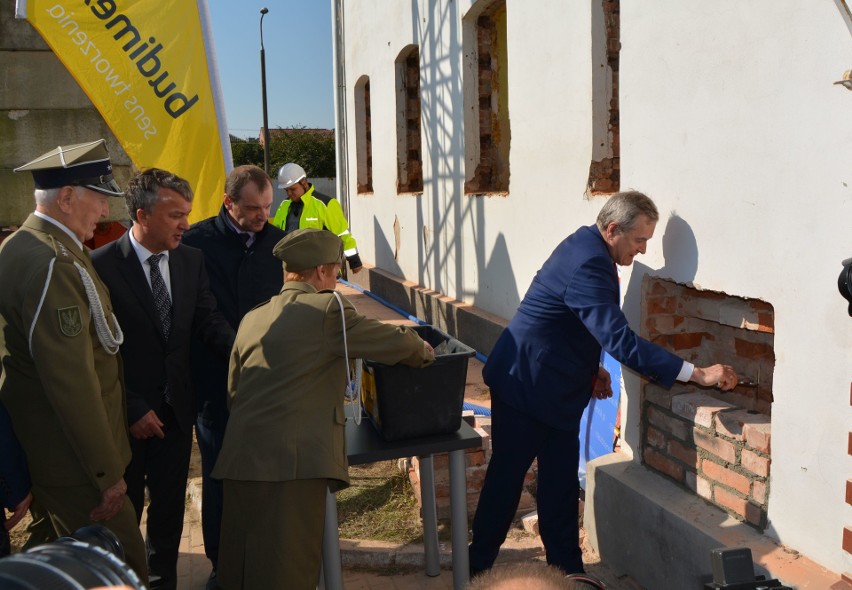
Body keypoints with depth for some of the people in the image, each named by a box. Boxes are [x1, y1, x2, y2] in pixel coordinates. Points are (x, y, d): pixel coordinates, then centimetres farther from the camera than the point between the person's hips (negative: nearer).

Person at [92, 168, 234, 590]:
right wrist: (132, 409, -16)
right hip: (126, 413, -4)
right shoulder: (102, 265, -15)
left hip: (175, 408, 4)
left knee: (170, 506, 17)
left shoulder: (192, 260, 0)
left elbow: (209, 323, -3)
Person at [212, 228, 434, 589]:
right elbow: (396, 342, 4)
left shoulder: (251, 319, 15)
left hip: (239, 460, 7)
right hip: (295, 461, -6)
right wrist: (424, 351, 25)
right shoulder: (327, 309, -3)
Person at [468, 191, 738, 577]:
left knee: (561, 480, 12)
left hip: (553, 384, 9)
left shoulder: (586, 245, 4)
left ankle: (566, 567, 22)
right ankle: (478, 564, 21)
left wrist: (591, 367, 11)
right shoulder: (589, 264, -27)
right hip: (527, 384, -9)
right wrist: (697, 374, -31)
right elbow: (620, 340, -33)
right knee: (507, 477, 5)